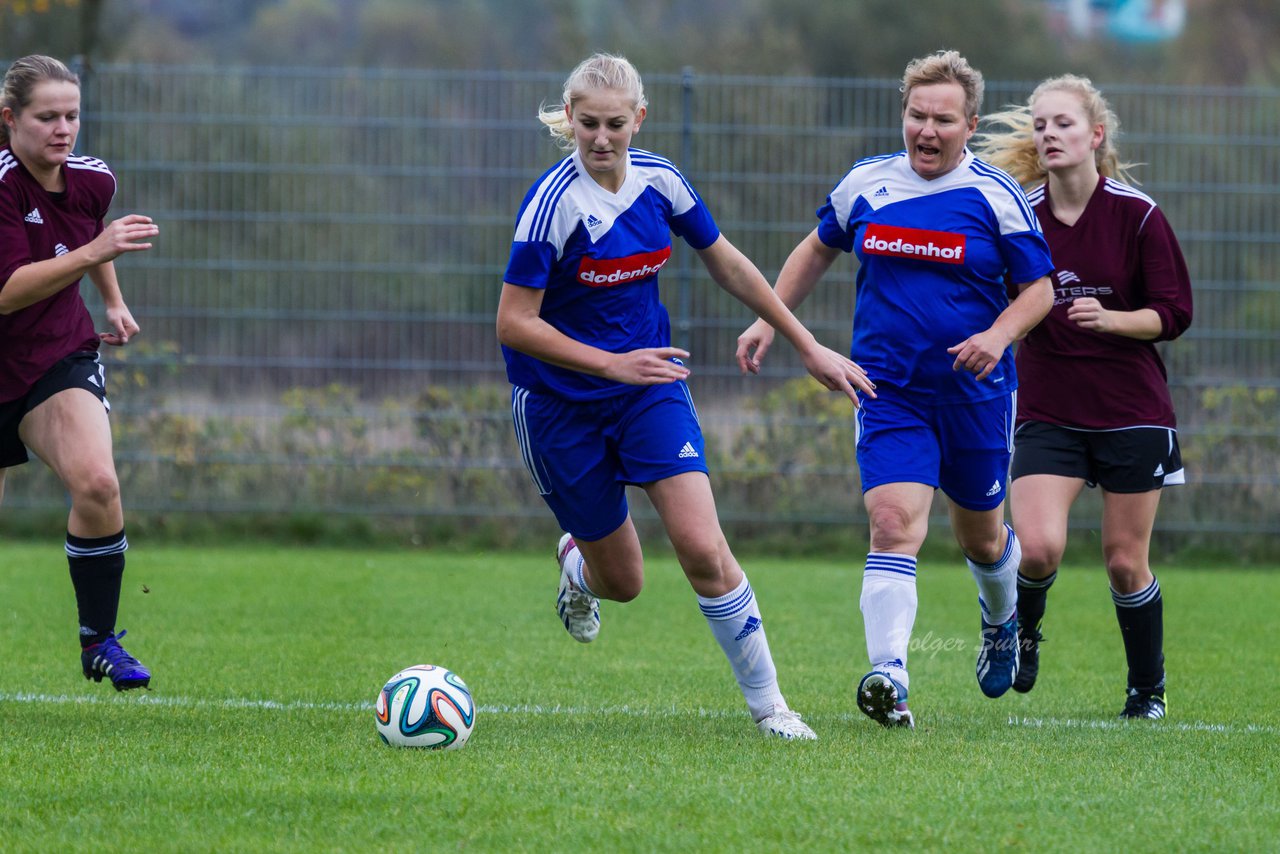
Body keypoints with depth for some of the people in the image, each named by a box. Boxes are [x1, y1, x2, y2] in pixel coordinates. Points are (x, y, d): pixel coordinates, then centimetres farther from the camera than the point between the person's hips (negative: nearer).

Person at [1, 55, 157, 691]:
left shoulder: (93, 180, -3)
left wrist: (114, 301, 25)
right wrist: (92, 251, -38)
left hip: (61, 361, 3)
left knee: (97, 483, -24)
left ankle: (99, 641, -10)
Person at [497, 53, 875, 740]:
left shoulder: (658, 180, -5)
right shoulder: (554, 202, -21)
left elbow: (727, 265, 10)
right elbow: (513, 324, -21)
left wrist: (808, 347, 12)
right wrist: (613, 364, -28)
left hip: (650, 382, 3)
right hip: (560, 405, -3)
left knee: (704, 551, -15)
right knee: (623, 582, 7)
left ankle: (766, 702, -1)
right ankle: (577, 562, 44)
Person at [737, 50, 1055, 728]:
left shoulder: (995, 196, -6)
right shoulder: (866, 184, 3)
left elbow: (1039, 286, -2)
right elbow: (818, 249, 20)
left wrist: (999, 335, -20)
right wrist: (769, 318, 15)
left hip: (974, 393, 0)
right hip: (889, 393, 1)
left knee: (981, 539, 15)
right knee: (893, 523, -20)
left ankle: (1002, 624, 50)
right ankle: (889, 679, -32)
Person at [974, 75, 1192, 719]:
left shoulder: (1136, 214, -6)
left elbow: (1173, 314, -4)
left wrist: (1108, 319, -19)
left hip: (1132, 413, -1)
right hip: (1047, 415, 1)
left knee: (1125, 563, 3)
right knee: (1039, 547, -18)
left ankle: (1148, 687, 26)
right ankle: (1021, 630, 15)